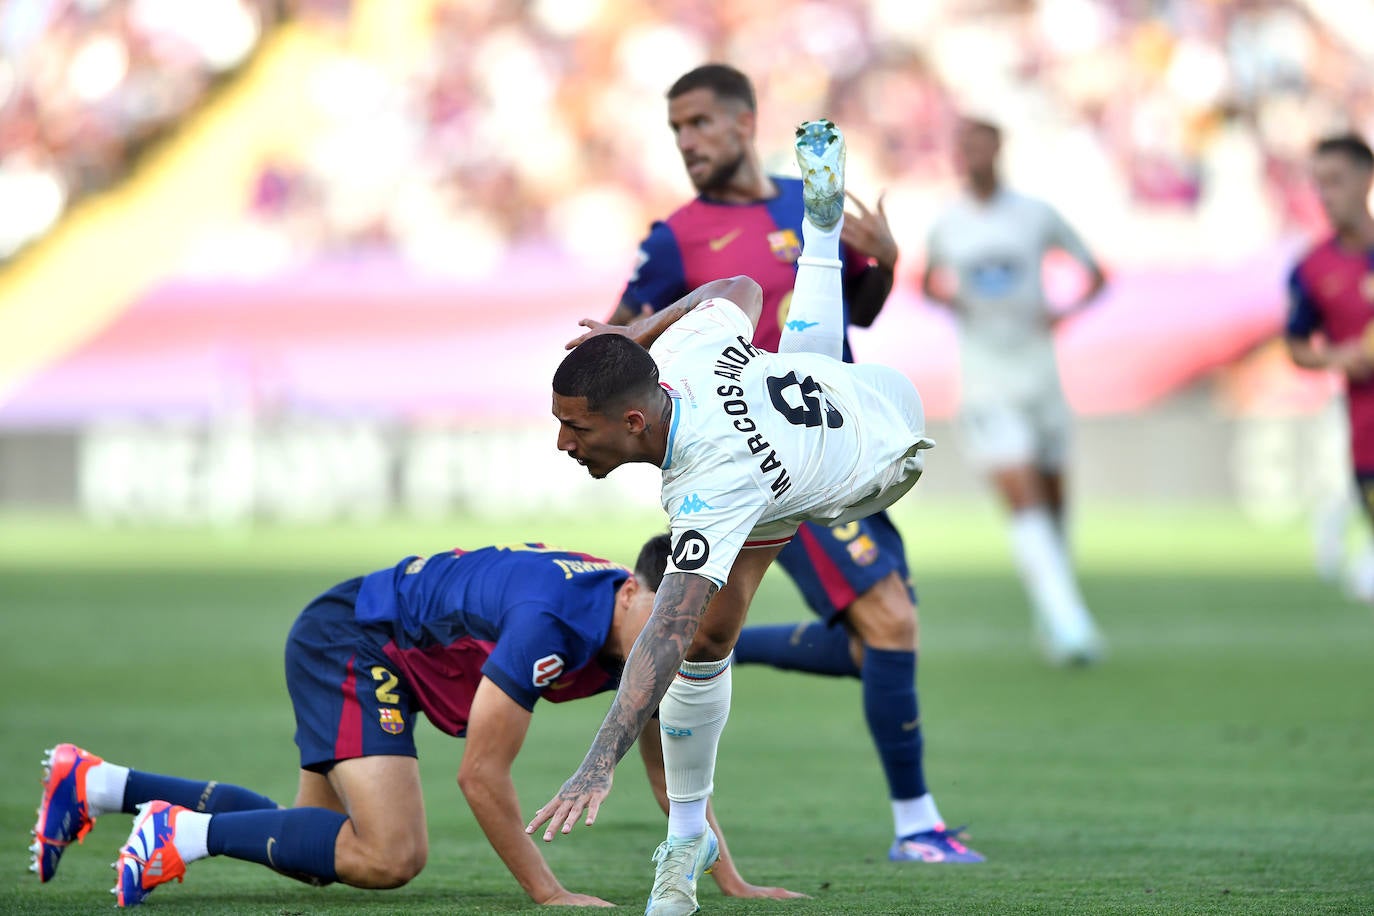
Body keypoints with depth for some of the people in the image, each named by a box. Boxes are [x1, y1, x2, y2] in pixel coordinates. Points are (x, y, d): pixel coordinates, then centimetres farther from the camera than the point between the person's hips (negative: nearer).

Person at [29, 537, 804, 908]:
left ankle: (95, 785, 22)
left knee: (315, 852, 15)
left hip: (387, 660, 10)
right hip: (348, 639, -10)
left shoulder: (648, 631, -6)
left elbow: (670, 769, 8)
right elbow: (482, 774, -29)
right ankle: (186, 832, -12)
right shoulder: (552, 620, -34)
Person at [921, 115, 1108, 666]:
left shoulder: (1036, 216, 0)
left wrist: (1067, 311, -11)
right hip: (986, 388, -2)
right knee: (1025, 504, -17)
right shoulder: (946, 226, 3)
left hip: (1040, 377, 2)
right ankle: (1069, 627, -26)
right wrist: (941, 295, -2)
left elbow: (1095, 274, 8)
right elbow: (928, 283, 21)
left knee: (1052, 502, 10)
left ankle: (1050, 619, 32)